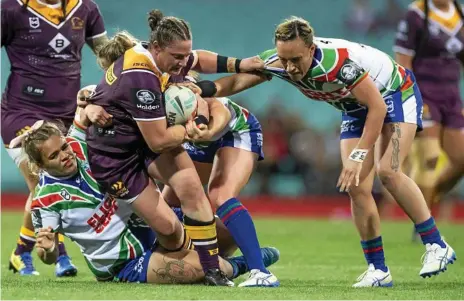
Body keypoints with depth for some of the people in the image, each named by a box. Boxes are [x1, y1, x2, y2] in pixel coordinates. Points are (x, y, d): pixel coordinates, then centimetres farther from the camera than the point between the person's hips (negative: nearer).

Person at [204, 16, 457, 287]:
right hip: (356, 109, 6)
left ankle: (437, 246, -10)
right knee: (356, 186, -7)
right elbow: (236, 81, -10)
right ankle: (378, 270, 2)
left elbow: (377, 106, -32)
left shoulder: (338, 62, -40)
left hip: (396, 93, -6)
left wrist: (359, 156, -30)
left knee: (388, 171, -24)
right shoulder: (276, 62, -22)